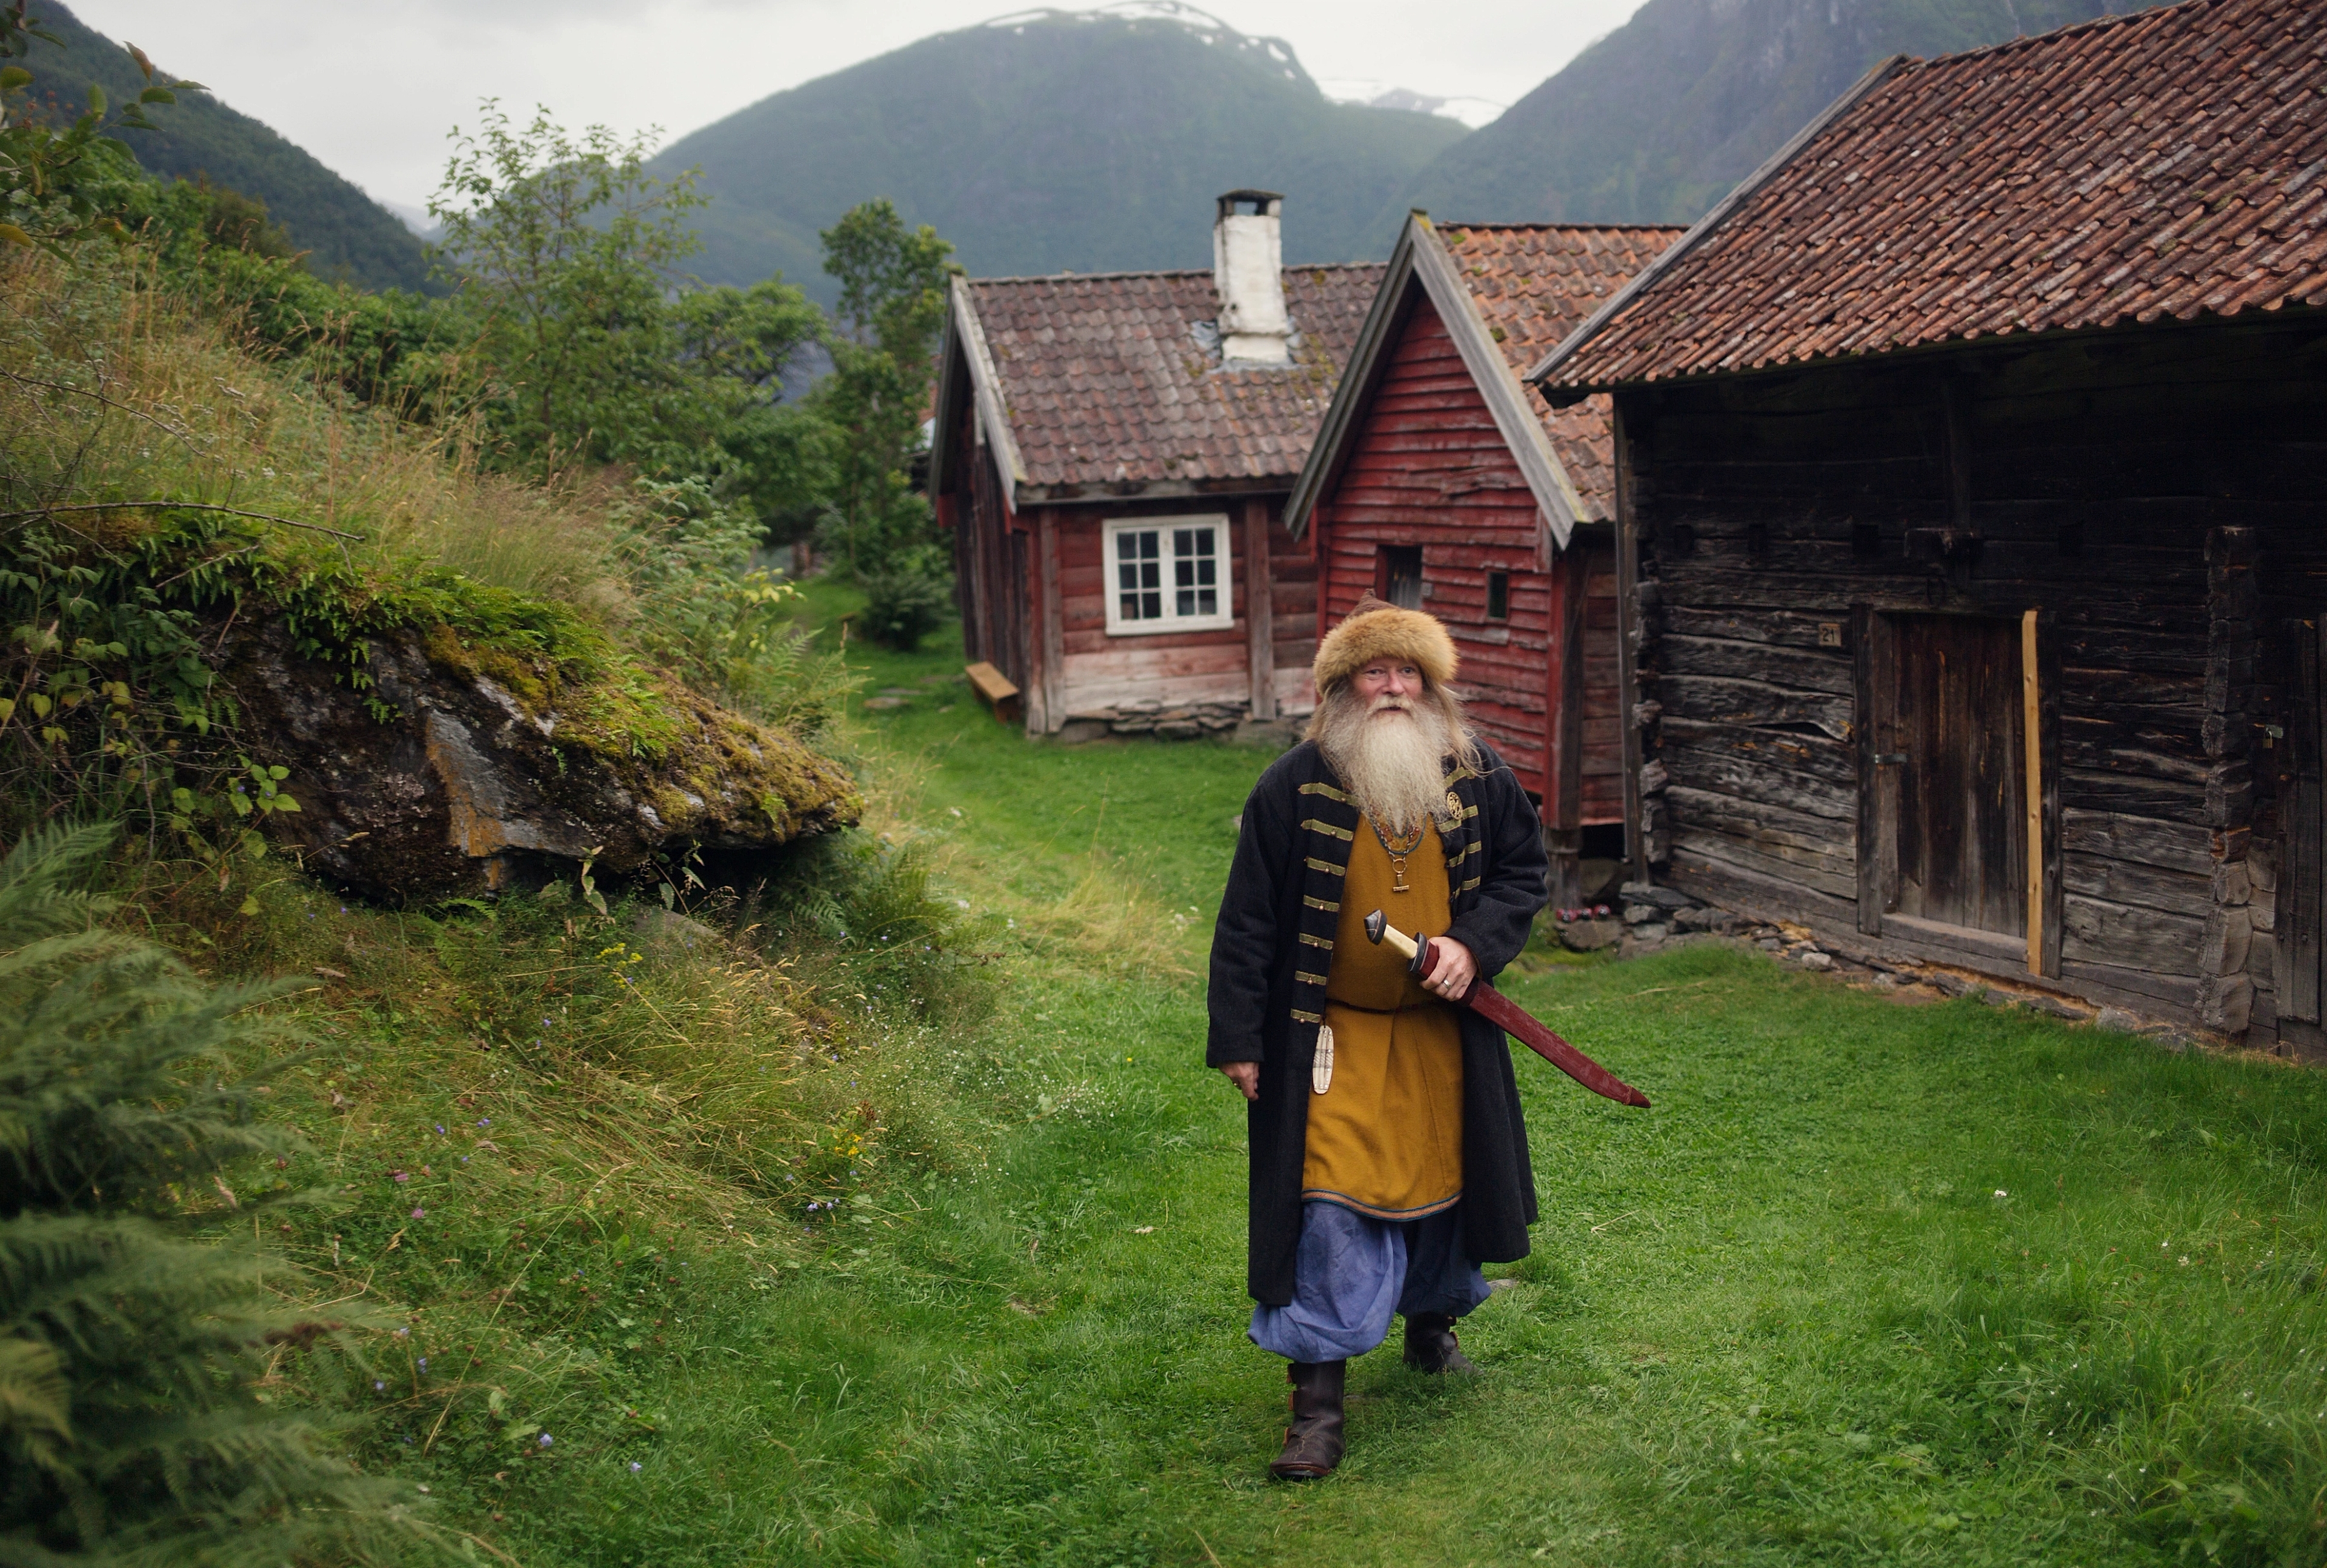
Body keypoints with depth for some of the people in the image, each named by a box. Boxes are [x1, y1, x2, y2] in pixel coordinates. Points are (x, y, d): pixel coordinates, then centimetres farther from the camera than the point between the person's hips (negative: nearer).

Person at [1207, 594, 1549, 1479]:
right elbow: (1248, 918, -6)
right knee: (1331, 1206, -8)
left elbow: (1523, 869, 11)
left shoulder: (1477, 777, -1)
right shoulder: (1295, 787, -10)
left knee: (1441, 1177, 18)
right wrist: (1236, 1037, -8)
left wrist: (1476, 943, -8)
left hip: (1441, 1033, 4)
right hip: (1333, 1036, -3)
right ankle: (1318, 1404, 0)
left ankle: (1433, 1321, 47)